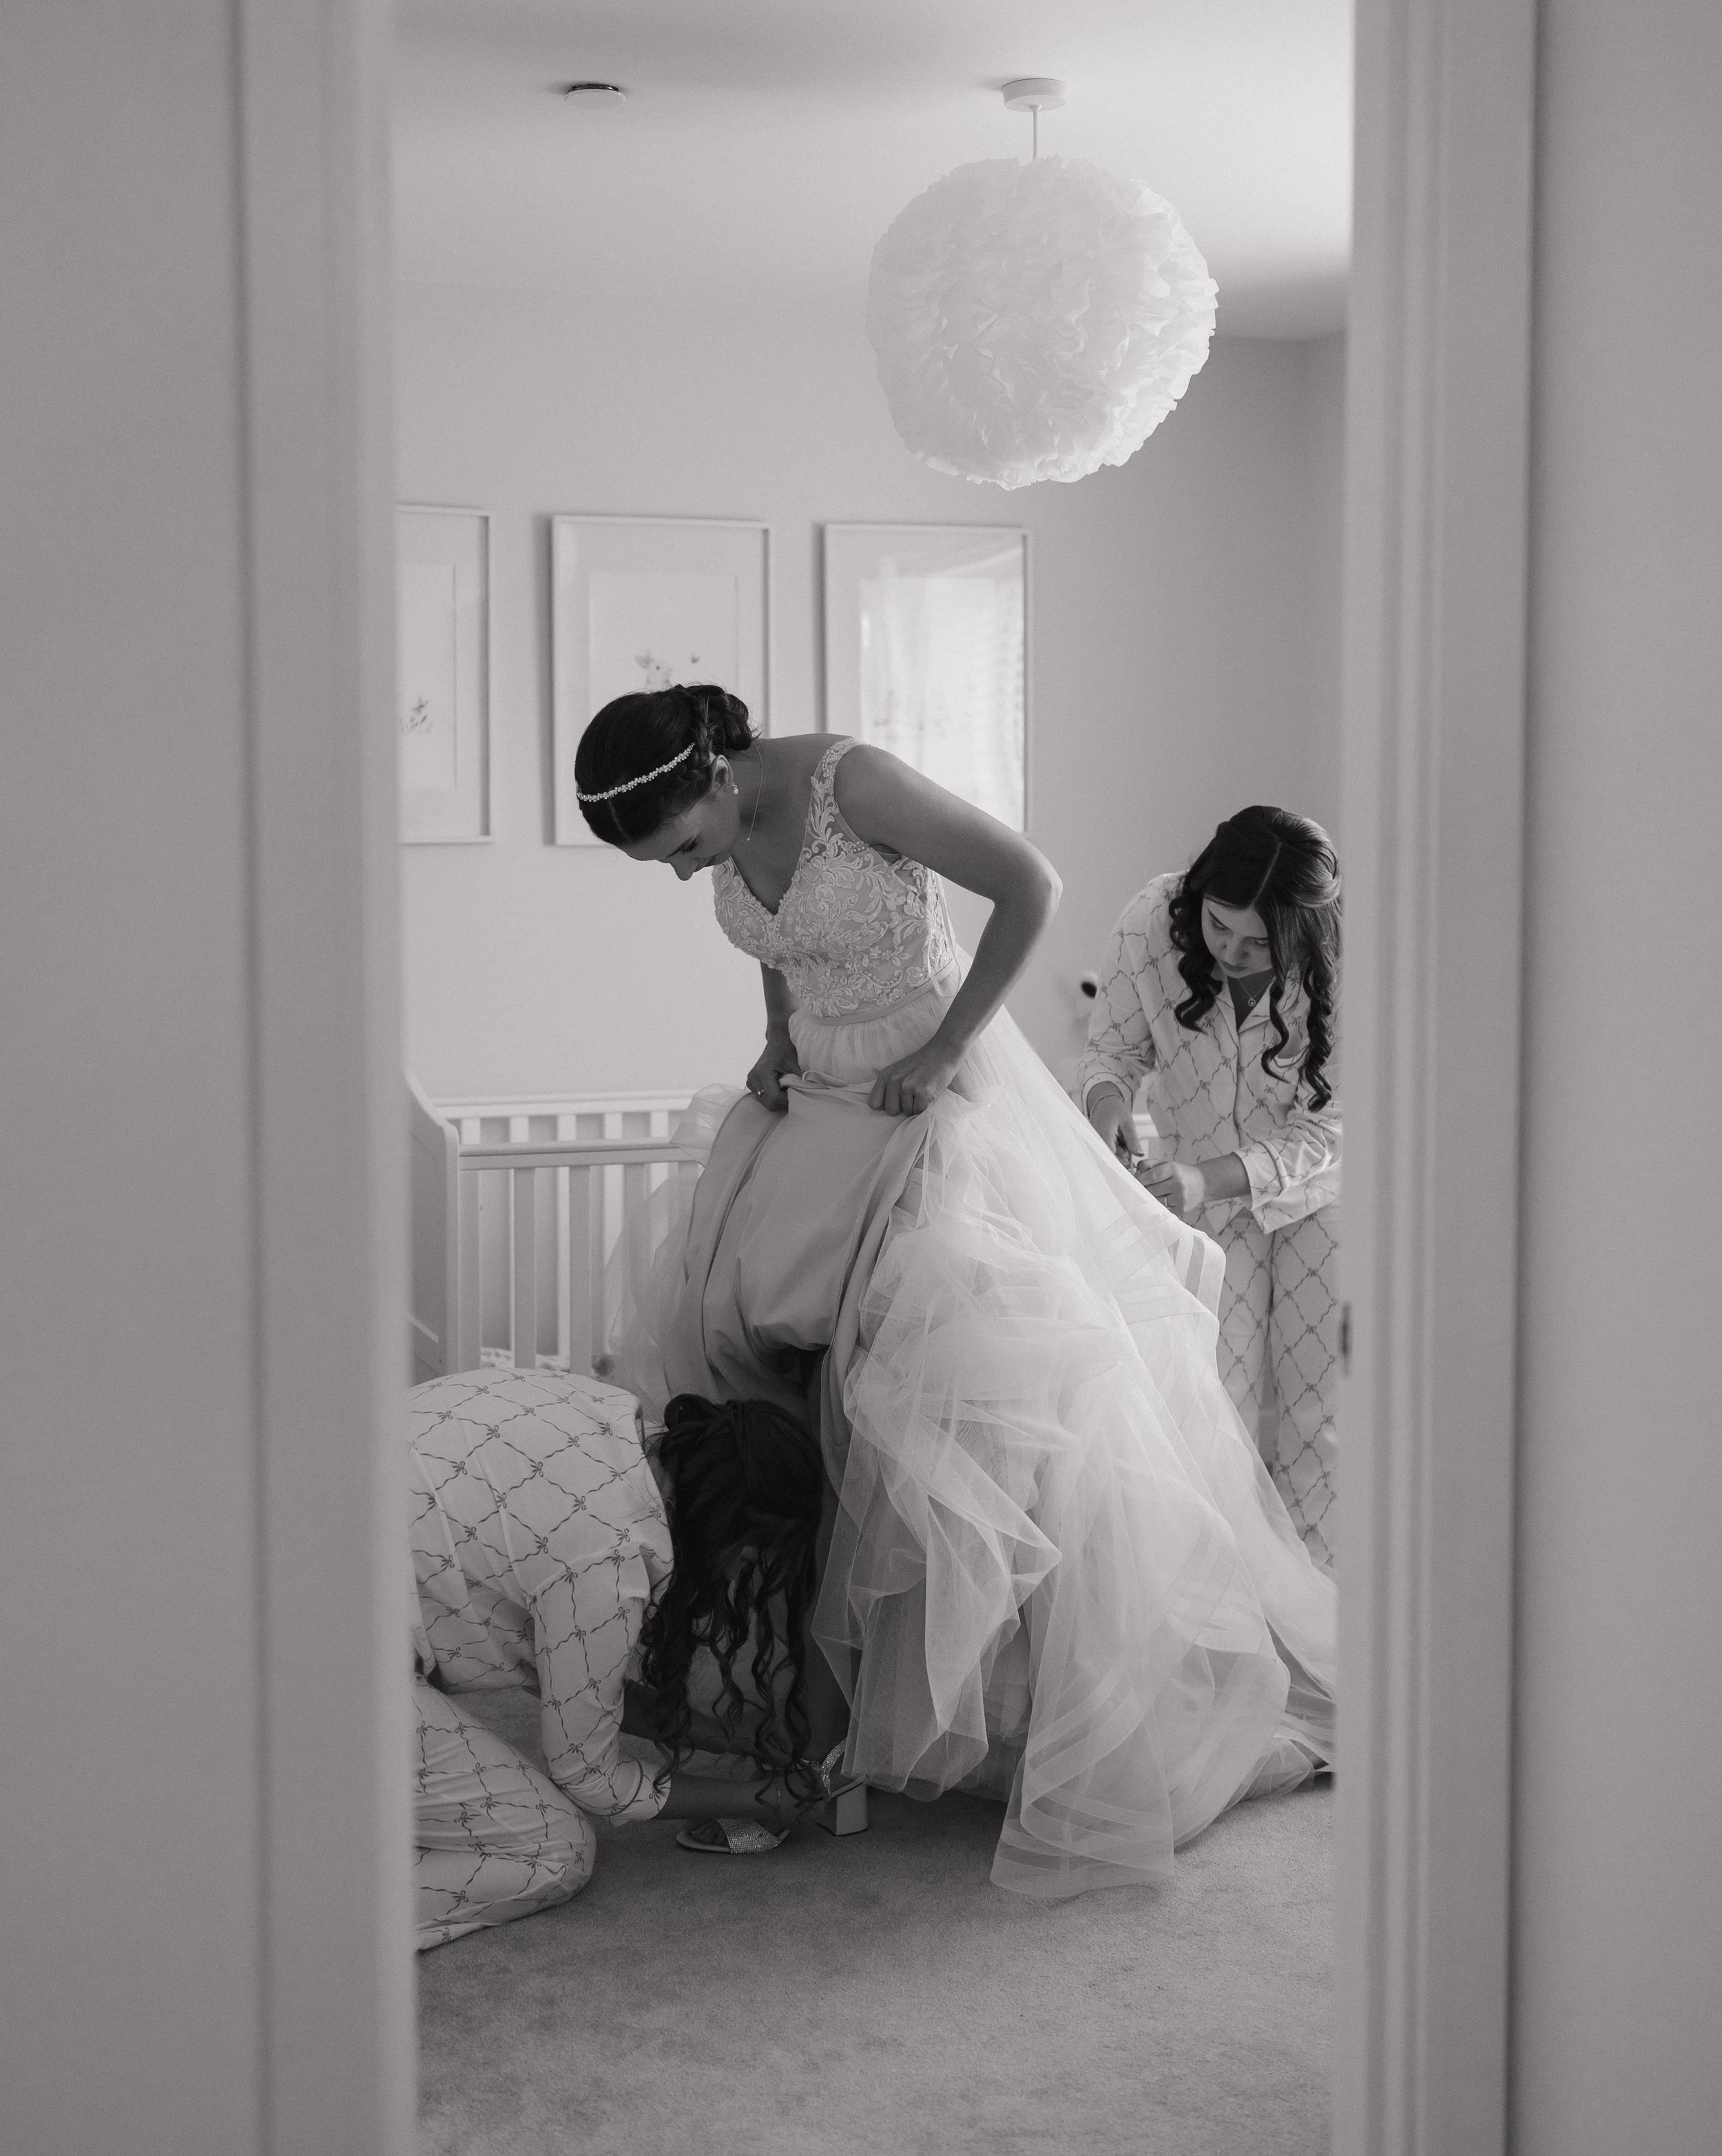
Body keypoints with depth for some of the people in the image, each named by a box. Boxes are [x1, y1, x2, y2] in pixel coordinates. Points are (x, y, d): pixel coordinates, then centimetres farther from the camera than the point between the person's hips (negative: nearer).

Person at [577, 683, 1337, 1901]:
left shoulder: (851, 783, -23)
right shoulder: (724, 830, -2)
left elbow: (1031, 886, -18)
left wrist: (947, 1046, -17)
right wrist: (778, 1046, 4)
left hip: (935, 1104, -8)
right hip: (819, 1112, 8)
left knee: (1003, 1388, -16)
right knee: (706, 1311, 4)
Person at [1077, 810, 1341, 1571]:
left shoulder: (1341, 969, -30)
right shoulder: (1151, 921, -25)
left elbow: (1322, 1136, -26)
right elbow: (1113, 1047, -9)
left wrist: (1207, 1181, -40)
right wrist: (1107, 1104, -32)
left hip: (1319, 1186, -2)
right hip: (1208, 1183, 2)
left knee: (1317, 1402, 0)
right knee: (1220, 1401, -4)